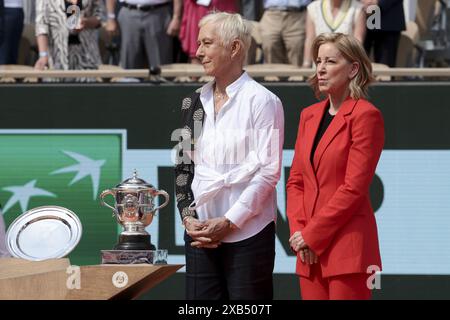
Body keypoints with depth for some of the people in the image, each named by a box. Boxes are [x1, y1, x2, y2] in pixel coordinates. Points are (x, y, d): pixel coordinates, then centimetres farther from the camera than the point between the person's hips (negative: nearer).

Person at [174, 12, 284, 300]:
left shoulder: (261, 100, -5)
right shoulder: (195, 102, 12)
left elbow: (268, 171, -9)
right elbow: (183, 167, 15)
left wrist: (229, 221, -12)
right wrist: (188, 218, 1)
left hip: (248, 233, -5)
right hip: (201, 233, 5)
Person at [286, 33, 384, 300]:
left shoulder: (366, 115, -7)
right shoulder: (309, 115, 15)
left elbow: (354, 188, -12)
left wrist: (311, 235, -11)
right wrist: (298, 231, 0)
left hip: (347, 247, -7)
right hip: (311, 250, 7)